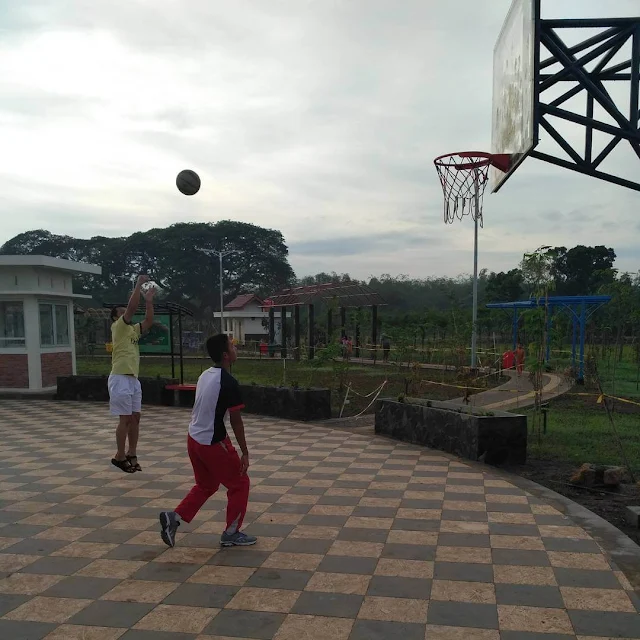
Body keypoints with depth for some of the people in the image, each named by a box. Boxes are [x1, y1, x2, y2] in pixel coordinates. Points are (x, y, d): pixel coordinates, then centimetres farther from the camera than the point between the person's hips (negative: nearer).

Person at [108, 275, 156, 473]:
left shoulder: (133, 329, 16)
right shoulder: (118, 328, -6)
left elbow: (149, 321, 10)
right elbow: (132, 307, -16)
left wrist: (149, 301, 5)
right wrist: (139, 284, -13)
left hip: (133, 378, 8)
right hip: (120, 379, -8)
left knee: (135, 417, 9)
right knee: (125, 418, -5)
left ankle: (131, 454, 17)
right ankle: (119, 456, 6)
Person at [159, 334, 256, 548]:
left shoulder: (205, 375, 6)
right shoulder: (229, 382, -19)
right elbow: (236, 422, -16)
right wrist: (245, 452, -9)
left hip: (194, 438, 8)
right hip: (213, 443, -8)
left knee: (205, 485, 25)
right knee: (240, 484, 11)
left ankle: (174, 517, 15)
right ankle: (231, 534, 18)